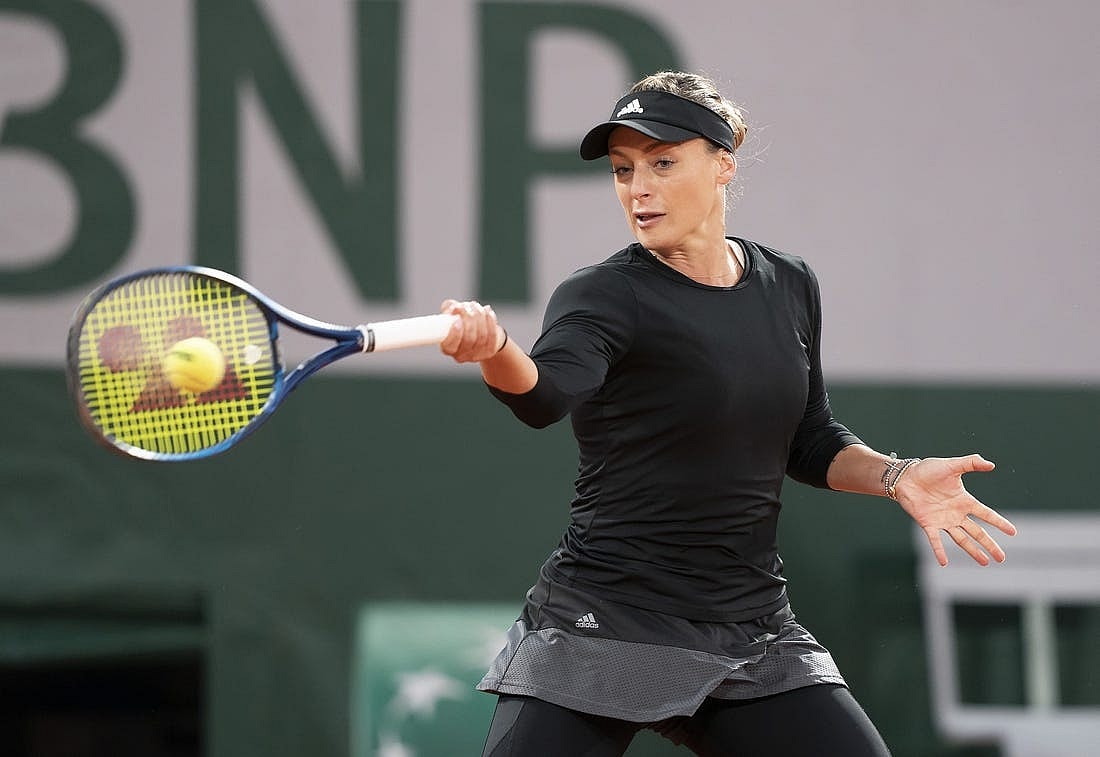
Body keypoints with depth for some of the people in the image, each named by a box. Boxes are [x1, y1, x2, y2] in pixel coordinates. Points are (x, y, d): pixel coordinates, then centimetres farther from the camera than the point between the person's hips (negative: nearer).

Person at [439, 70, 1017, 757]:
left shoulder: (789, 287, 8)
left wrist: (896, 476, 2)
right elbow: (546, 394, -33)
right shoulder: (603, 296, -10)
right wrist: (495, 350, -55)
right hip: (604, 624, -5)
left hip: (753, 633, 5)